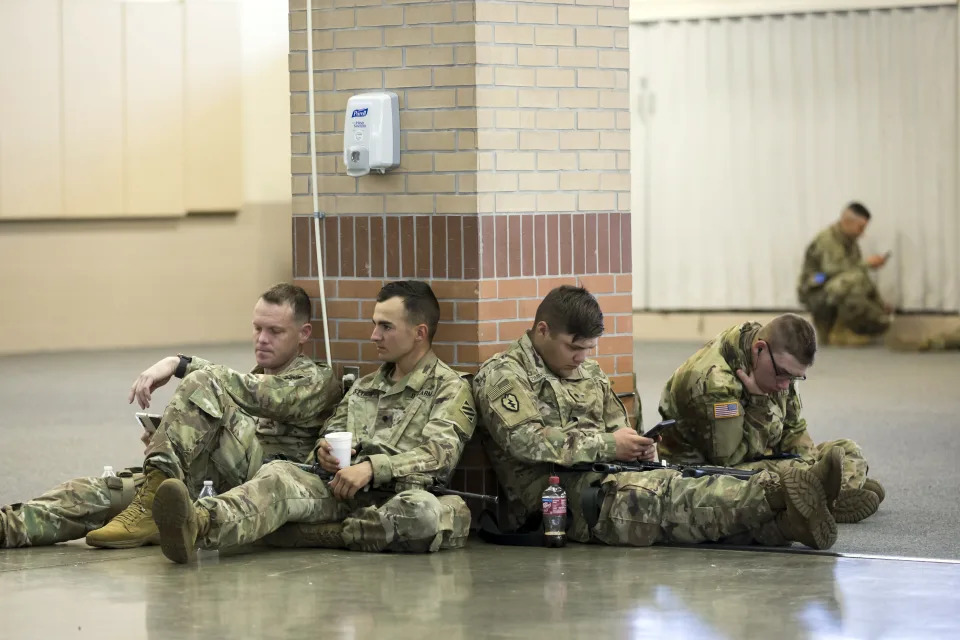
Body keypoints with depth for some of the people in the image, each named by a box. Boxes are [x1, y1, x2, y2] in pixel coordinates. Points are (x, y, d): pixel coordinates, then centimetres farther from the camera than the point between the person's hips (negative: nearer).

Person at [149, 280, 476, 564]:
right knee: (277, 475, -26)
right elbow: (330, 432, 29)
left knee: (430, 513, -41)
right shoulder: (365, 386, 29)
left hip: (395, 500, -5)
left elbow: (439, 455, -8)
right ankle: (198, 525, -57)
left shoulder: (451, 388, 8)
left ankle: (300, 533, -35)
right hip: (339, 494, 5)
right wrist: (324, 450, 3)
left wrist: (372, 467, -21)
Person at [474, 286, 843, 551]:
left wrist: (637, 447, 3)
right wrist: (608, 445, -13)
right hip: (554, 492, -8)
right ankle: (778, 495, -54)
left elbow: (617, 428, 30)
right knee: (661, 494, -34)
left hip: (609, 480, 8)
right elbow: (526, 441, -13)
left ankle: (779, 521, -49)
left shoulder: (590, 374, 29)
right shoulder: (501, 375, 2)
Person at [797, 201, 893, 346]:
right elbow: (833, 268, -30)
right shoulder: (827, 239, -14)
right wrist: (866, 264, -22)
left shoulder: (851, 243, 12)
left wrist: (881, 303, 2)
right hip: (815, 294, -9)